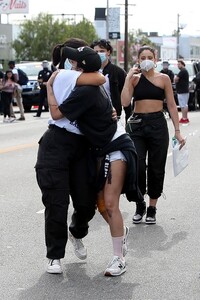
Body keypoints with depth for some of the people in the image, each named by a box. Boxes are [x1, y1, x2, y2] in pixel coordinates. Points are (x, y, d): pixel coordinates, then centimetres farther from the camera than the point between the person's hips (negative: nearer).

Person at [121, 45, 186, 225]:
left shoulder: (163, 78, 3)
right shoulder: (134, 78, 6)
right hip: (137, 124, 1)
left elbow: (171, 106, 3)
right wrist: (128, 78, -8)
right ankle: (140, 205, 13)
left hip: (157, 124, 0)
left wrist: (177, 131, -1)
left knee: (156, 168, 4)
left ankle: (152, 208, 18)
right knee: (137, 167, -7)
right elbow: (125, 102, -7)